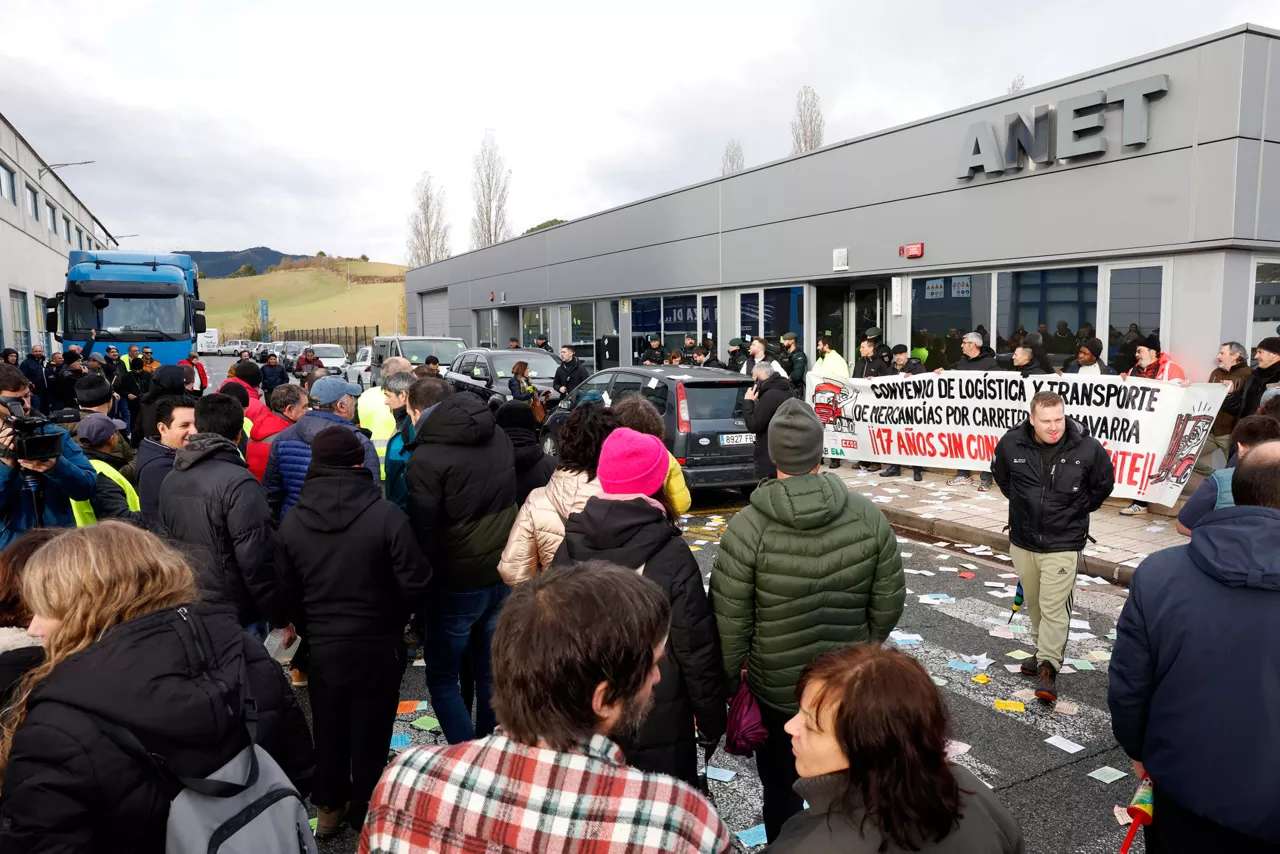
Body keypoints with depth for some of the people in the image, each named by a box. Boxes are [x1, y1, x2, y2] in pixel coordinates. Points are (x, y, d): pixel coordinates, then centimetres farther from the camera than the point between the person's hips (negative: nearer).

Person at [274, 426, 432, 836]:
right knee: (370, 732, 14)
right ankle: (365, 812, 29)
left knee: (328, 729, 21)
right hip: (377, 647, -3)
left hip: (322, 648, 3)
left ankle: (329, 807, 37)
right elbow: (414, 583, -18)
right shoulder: (387, 515, -21)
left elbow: (285, 593, 0)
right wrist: (392, 618, 3)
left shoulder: (291, 522, -8)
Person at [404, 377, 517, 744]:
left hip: (457, 582, -6)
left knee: (442, 677, 10)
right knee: (492, 672, 18)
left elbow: (424, 530, -17)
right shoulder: (499, 436, 4)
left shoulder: (426, 458, -18)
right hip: (504, 573, 7)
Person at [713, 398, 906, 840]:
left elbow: (729, 618, -18)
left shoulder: (747, 526, -21)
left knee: (781, 789, 18)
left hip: (774, 688, -2)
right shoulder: (868, 516, -12)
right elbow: (890, 597, -3)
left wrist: (731, 677, -2)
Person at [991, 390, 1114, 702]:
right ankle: (1043, 651, 34)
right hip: (1022, 539, 3)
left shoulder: (1087, 448, -14)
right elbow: (1000, 475, 13)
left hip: (1063, 543, -3)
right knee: (1033, 602, 16)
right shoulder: (1011, 444, -11)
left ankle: (1048, 667, 4)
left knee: (1054, 606, -5)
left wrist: (1078, 510, 8)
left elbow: (1104, 485, 8)